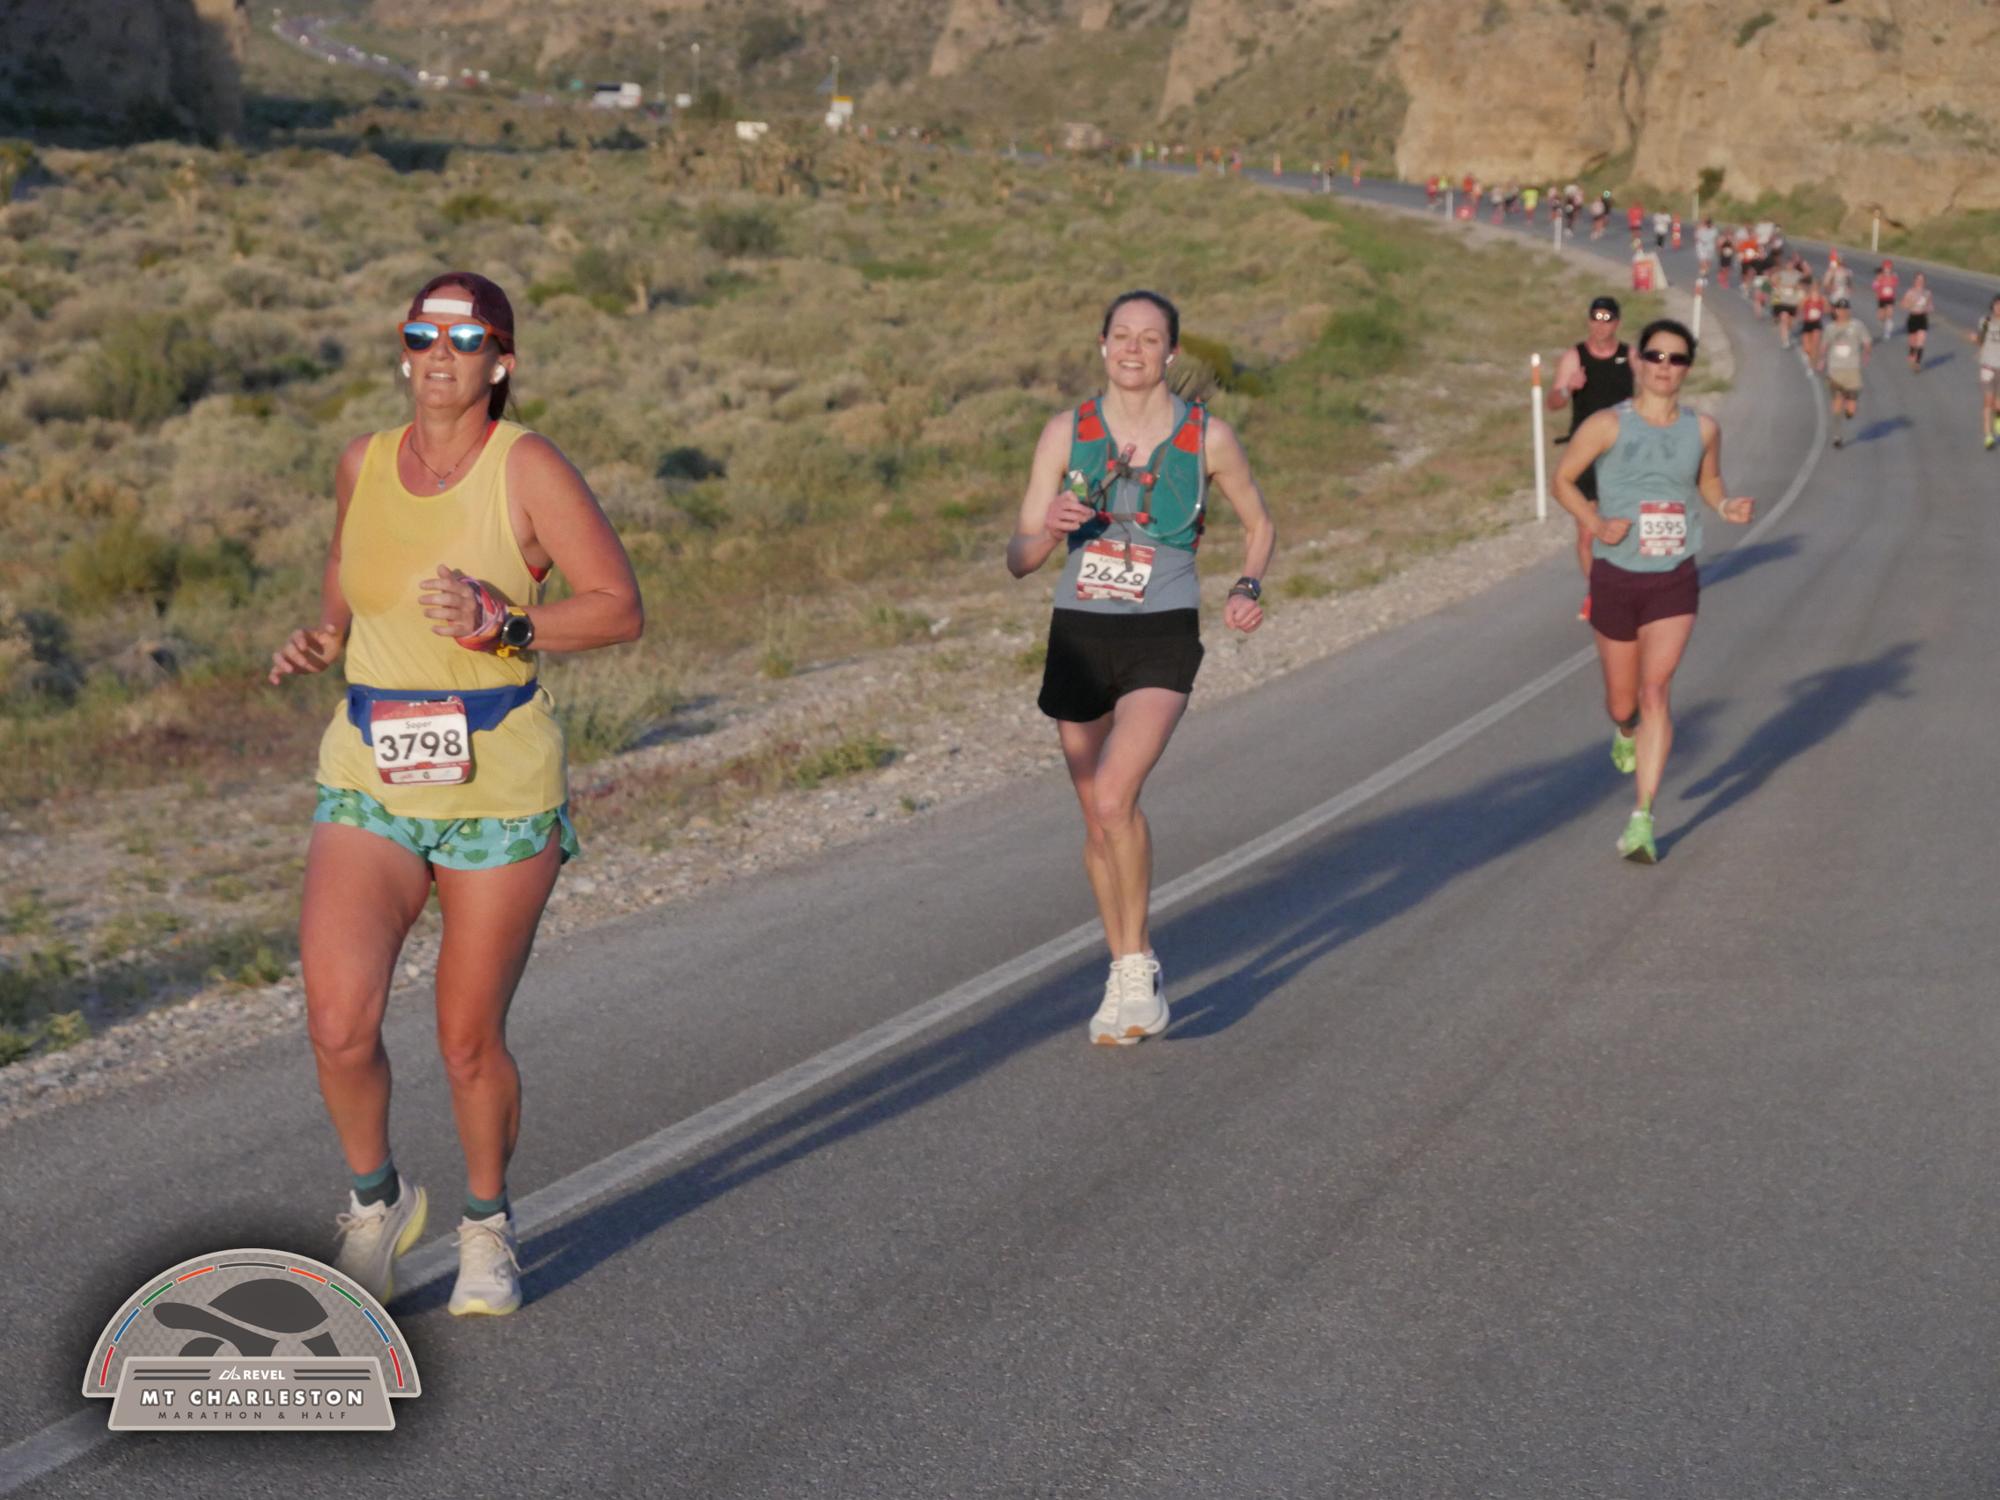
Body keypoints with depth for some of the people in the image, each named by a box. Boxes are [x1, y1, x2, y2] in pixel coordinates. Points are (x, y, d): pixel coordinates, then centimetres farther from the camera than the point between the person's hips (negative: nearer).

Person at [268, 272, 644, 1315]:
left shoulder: (527, 468, -8)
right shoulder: (362, 465, 6)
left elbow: (621, 608, -8)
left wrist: (503, 627, -21)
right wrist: (323, 635, 6)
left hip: (499, 787, -3)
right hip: (368, 781, 3)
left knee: (470, 1042, 6)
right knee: (337, 1023, -15)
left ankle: (487, 1225, 34)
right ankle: (377, 1198, 14)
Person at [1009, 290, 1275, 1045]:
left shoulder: (1207, 437, -3)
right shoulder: (1066, 433, 0)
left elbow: (1259, 523, 15)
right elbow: (1019, 558, 0)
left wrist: (1247, 588, -4)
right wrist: (1049, 530, -22)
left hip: (1162, 640, -3)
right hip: (1079, 637, 3)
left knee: (1115, 796, -24)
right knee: (1097, 819, 11)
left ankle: (1136, 969, -8)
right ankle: (1125, 971, 29)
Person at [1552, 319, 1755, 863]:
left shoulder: (1703, 429, 0)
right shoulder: (1607, 426, -9)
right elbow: (1562, 480, 1)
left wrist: (1727, 506, -5)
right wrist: (1595, 523, -15)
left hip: (1675, 581, 0)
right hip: (1616, 578, 0)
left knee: (1655, 691, -14)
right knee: (1622, 701, 13)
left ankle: (1641, 820, -12)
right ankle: (1625, 733, 53)